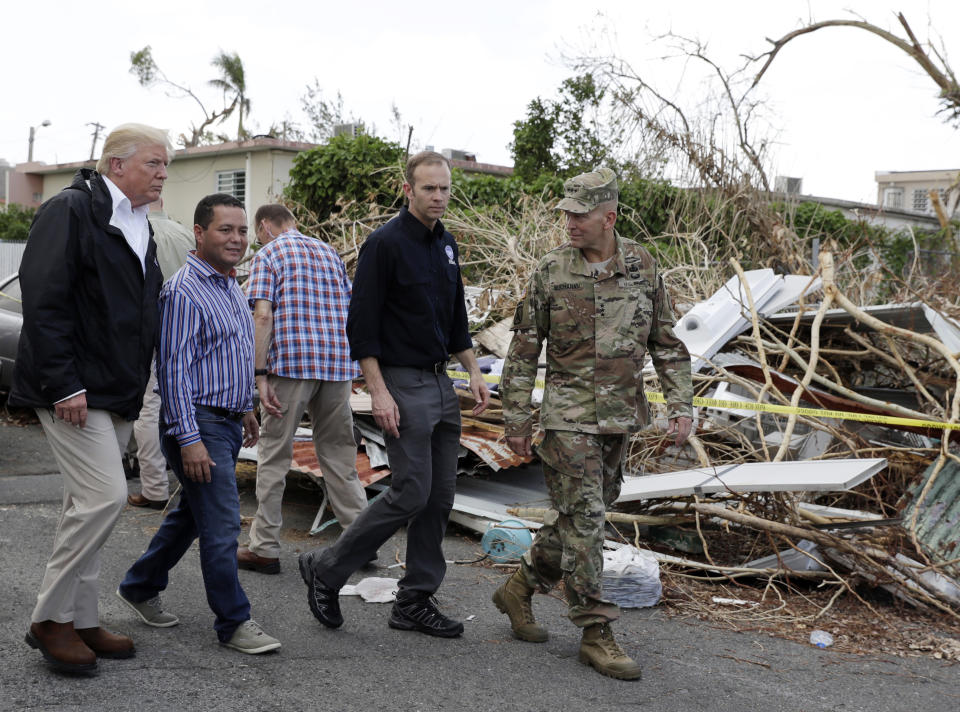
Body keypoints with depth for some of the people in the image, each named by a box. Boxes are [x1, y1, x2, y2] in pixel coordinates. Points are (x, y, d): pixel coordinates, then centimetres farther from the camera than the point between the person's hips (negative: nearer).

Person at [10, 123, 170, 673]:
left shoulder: (140, 226, 17)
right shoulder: (72, 211, -10)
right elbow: (43, 301, -17)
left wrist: (136, 387, 18)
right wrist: (64, 385, -21)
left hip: (116, 395, 9)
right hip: (73, 391, -9)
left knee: (89, 504, 12)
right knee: (106, 495, -15)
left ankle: (81, 621, 21)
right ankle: (50, 619, -1)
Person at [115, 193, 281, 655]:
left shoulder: (231, 287, 14)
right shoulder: (184, 292, -16)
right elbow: (173, 369, -20)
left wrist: (244, 408, 26)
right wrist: (189, 439, -24)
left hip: (227, 422, 10)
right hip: (199, 423, -10)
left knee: (191, 513, 18)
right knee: (221, 524, -6)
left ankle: (140, 587, 33)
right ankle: (233, 622, 3)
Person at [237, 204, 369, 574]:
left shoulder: (268, 255, 3)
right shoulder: (329, 252, 20)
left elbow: (263, 315, -10)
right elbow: (349, 311, 18)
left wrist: (260, 374, -11)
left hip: (290, 362, -5)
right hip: (338, 363, 5)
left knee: (274, 454, 3)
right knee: (338, 453, 12)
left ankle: (264, 548, 7)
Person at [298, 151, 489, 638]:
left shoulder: (447, 245, 14)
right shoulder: (385, 243, -11)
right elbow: (361, 324, -14)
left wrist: (473, 372, 12)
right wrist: (378, 392, -19)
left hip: (442, 384, 8)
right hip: (403, 384, -8)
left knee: (440, 495, 7)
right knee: (411, 493, -10)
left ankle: (414, 603, 15)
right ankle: (325, 569, 7)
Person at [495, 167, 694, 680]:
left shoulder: (643, 267, 3)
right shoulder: (551, 271, -5)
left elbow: (666, 343, 9)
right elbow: (524, 349, 0)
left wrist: (680, 405, 0)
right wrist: (516, 419, -2)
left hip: (621, 415, 4)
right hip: (569, 413, -4)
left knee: (578, 514, 12)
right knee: (583, 518, -5)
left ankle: (519, 590, 31)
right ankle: (596, 633, 2)